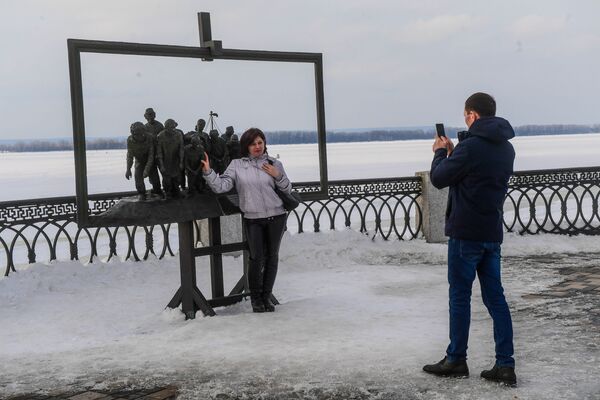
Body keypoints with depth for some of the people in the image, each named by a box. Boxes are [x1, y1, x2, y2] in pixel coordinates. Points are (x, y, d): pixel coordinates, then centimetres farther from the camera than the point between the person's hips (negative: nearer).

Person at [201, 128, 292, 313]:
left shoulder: (274, 164, 6)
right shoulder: (237, 165, 2)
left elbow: (287, 190, 12)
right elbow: (221, 186, -8)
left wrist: (278, 176, -5)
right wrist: (208, 172, -22)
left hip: (276, 217, 2)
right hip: (253, 219, -2)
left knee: (272, 257, 8)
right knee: (257, 258, -7)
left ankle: (267, 296, 21)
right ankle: (256, 298, 12)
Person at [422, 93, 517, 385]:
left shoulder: (470, 146, -16)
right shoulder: (506, 148, 11)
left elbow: (439, 178, -8)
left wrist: (440, 152, 9)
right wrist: (452, 153, 16)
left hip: (466, 233, -7)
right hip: (492, 233, 7)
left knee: (459, 295, 4)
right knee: (495, 297, 8)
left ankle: (456, 360, 12)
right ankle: (505, 365, 7)